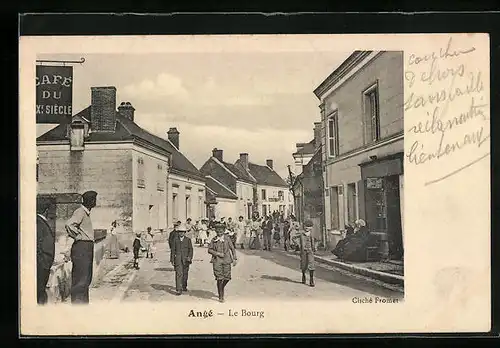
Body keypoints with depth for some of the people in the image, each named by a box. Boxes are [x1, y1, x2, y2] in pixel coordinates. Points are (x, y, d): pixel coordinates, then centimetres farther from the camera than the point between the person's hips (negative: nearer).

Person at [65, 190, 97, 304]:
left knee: (86, 279, 12)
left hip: (87, 248, 10)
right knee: (81, 279, -12)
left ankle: (83, 303, 17)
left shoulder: (86, 213, 21)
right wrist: (79, 237, -14)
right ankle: (77, 301, -11)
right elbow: (69, 225, -25)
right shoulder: (80, 212, -10)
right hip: (82, 247, -10)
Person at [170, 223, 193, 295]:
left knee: (185, 274, 13)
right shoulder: (175, 239, 2)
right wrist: (172, 260, 2)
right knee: (179, 274, -12)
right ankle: (178, 290, -14)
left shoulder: (188, 239, 3)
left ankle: (184, 286, 34)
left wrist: (190, 257, -13)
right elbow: (173, 250, 5)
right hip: (178, 259, -2)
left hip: (186, 259, 2)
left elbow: (190, 249, 2)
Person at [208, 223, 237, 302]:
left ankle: (222, 288, 32)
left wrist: (234, 259, 1)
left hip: (226, 260, 1)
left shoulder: (227, 239, 6)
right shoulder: (213, 240, 5)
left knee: (227, 278, -1)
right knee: (219, 278, -6)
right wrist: (218, 253, -9)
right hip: (217, 261, -1)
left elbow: (232, 249, 9)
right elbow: (209, 250, 5)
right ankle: (221, 296, 3)